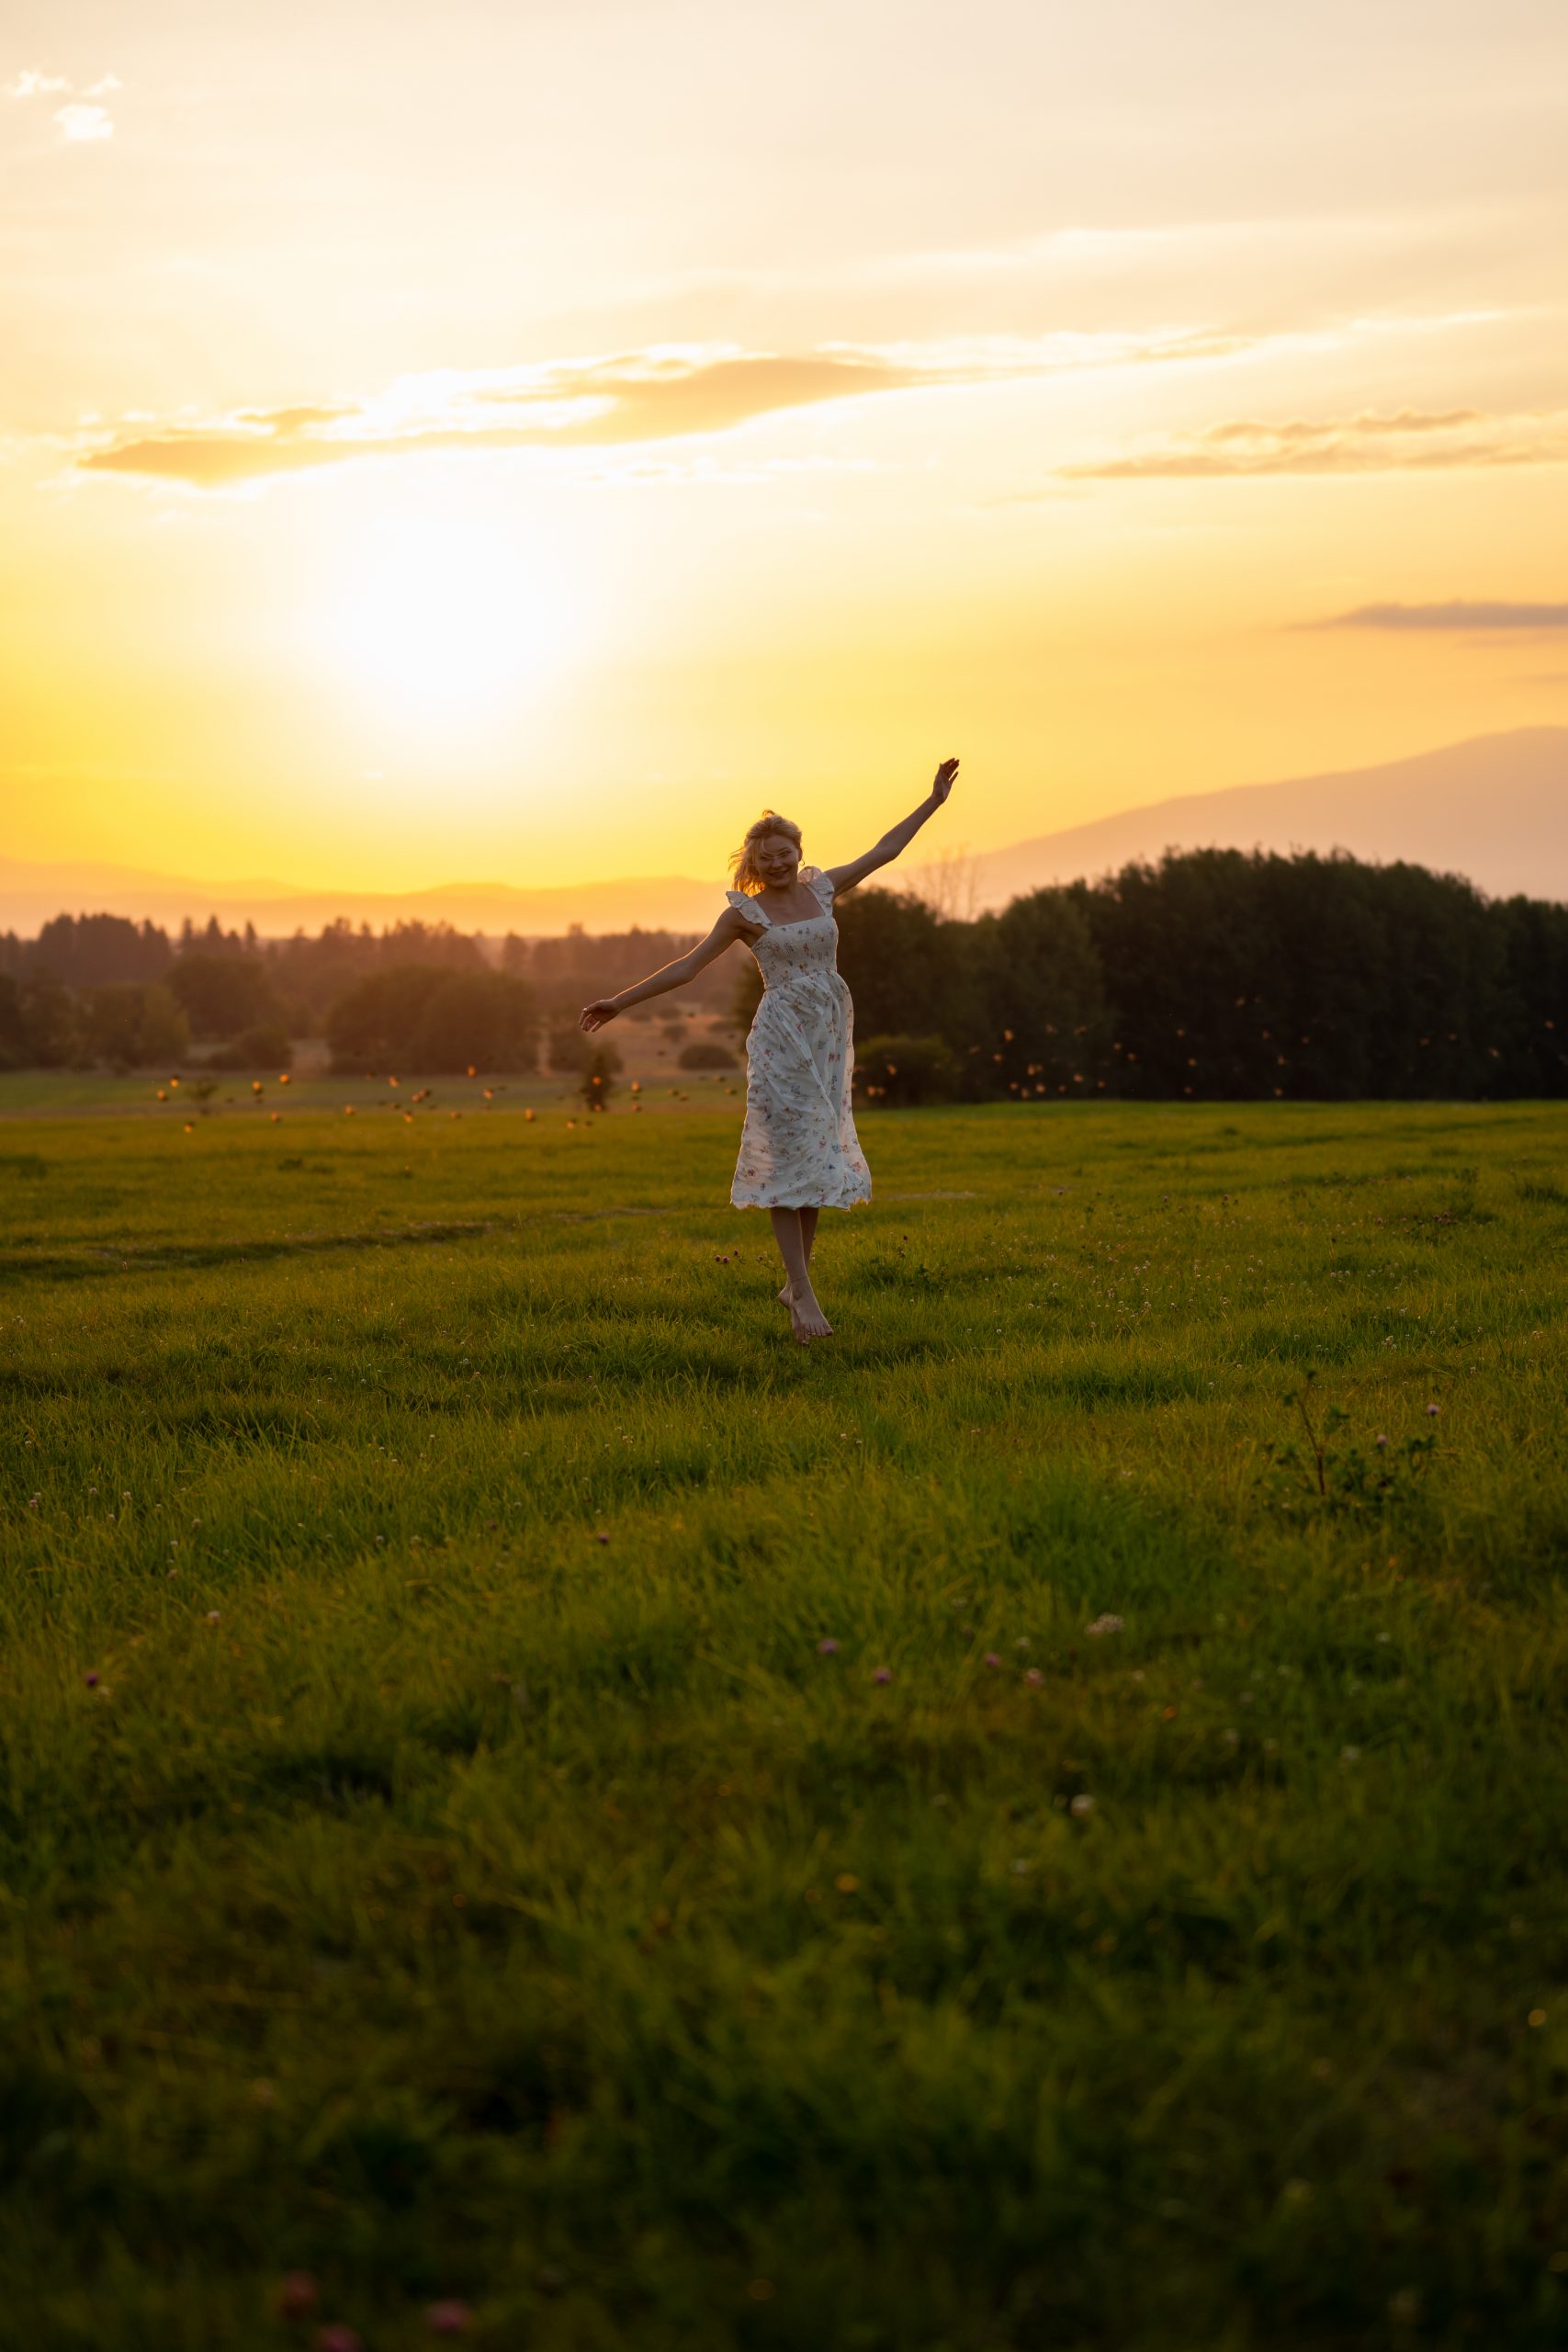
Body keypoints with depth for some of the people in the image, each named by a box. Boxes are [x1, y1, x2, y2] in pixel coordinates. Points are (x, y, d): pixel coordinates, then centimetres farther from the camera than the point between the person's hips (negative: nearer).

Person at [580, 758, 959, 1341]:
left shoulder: (822, 888, 9)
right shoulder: (745, 912, -2)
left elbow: (884, 851, 16)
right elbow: (687, 966, -1)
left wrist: (934, 800, 17)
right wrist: (620, 1002, -6)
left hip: (829, 1031, 5)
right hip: (782, 1037, -5)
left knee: (817, 1156, 7)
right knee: (787, 1154, -8)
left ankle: (796, 1281, 16)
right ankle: (802, 1292, -10)